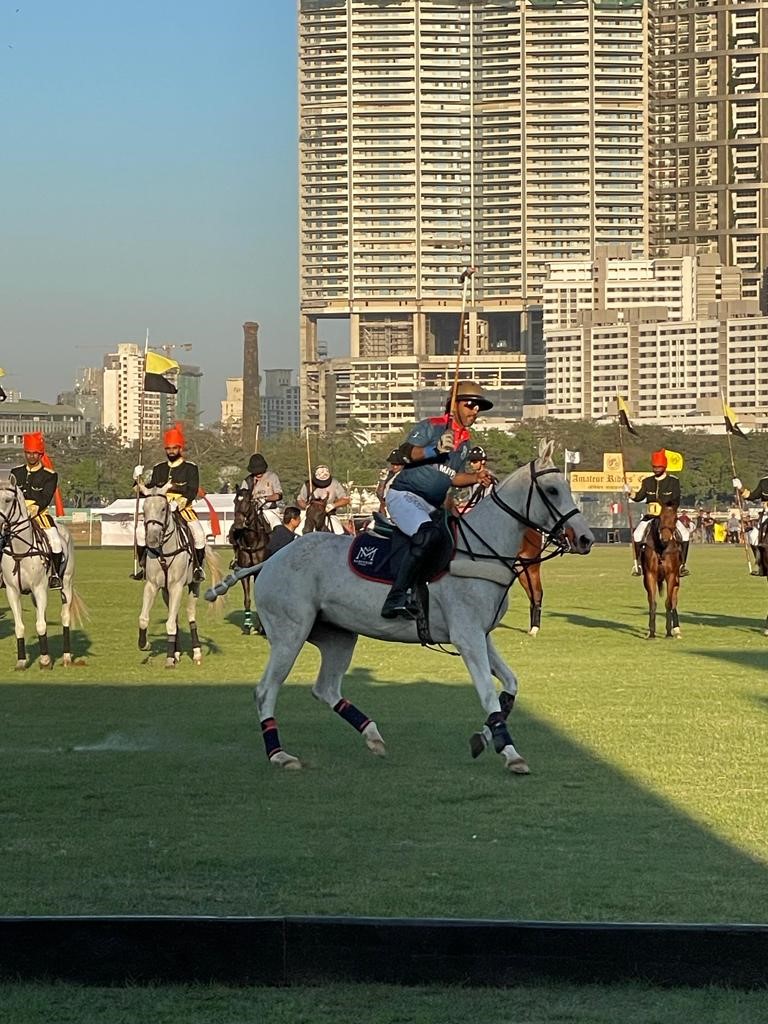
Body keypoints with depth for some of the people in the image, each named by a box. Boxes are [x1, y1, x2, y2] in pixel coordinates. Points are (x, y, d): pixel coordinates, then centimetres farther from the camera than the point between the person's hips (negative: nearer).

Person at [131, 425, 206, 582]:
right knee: (141, 531, -16)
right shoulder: (158, 469, 14)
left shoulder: (190, 468, 2)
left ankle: (198, 567, -8)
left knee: (198, 533, -27)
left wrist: (180, 502, -25)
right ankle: (143, 566, -2)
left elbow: (192, 491, -8)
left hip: (184, 509, -3)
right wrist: (138, 481, -4)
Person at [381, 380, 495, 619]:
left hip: (432, 506, 10)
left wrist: (476, 478, 4)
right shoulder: (432, 427, -3)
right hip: (405, 495, -10)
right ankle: (396, 599, -39)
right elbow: (405, 452, -16)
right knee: (428, 534, -34)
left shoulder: (465, 443, 20)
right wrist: (435, 450, -29)